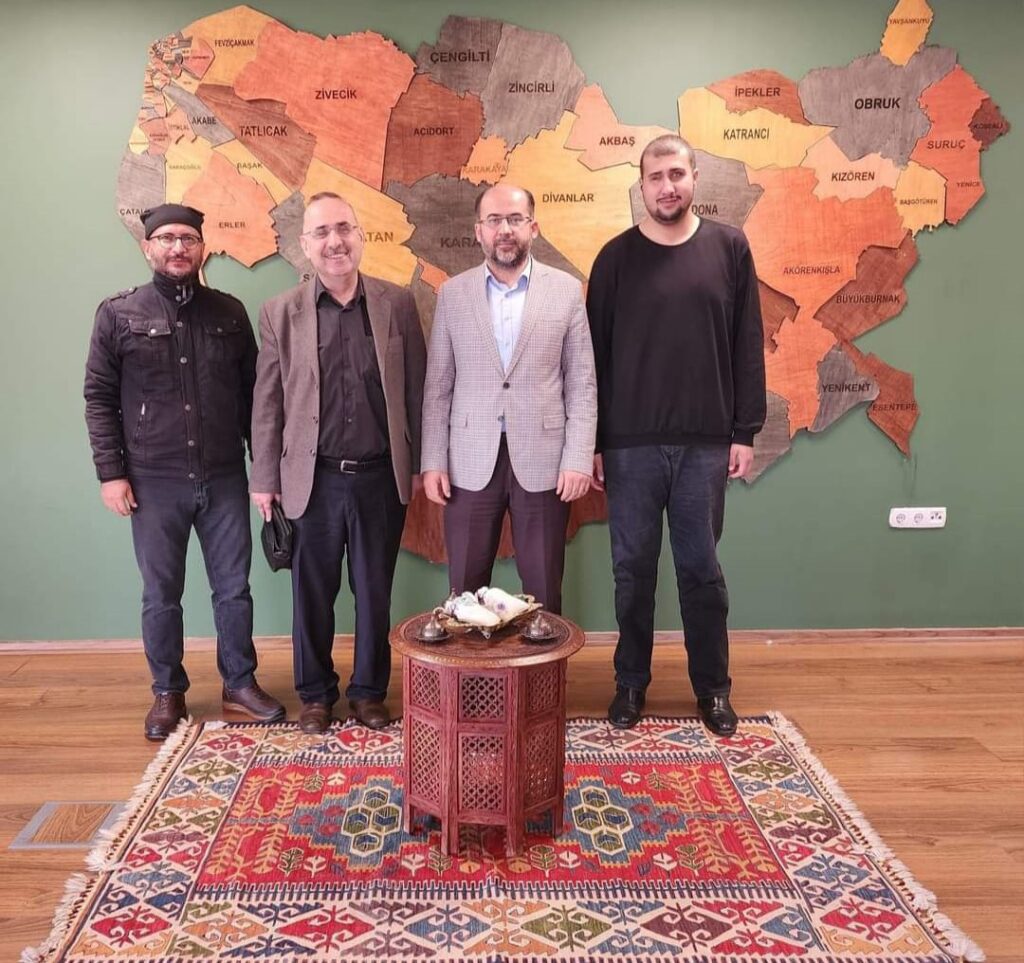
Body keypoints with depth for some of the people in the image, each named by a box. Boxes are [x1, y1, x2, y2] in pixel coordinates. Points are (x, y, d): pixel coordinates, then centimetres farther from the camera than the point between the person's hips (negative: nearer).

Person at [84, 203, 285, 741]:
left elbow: (252, 394, 8)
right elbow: (99, 398, 1)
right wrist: (111, 472, -5)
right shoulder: (118, 314, 1)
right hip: (154, 481, -1)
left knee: (233, 588, 9)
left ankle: (240, 684, 25)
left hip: (225, 478, 1)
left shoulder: (229, 313, 6)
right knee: (161, 595, 9)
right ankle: (168, 693, 26)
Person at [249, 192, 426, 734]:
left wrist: (418, 463, 3)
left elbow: (416, 390, 4)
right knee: (313, 593, 11)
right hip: (313, 479, 0)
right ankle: (315, 693, 29)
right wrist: (264, 478, 2)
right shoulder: (279, 313, 0)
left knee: (375, 592, 12)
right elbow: (267, 402, 2)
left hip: (382, 476, 1)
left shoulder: (397, 303, 1)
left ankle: (369, 691, 29)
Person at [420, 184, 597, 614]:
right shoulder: (452, 293, 5)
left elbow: (582, 383, 2)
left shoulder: (566, 290, 3)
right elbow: (437, 386, 6)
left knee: (543, 593, 8)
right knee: (464, 591, 8)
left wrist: (579, 458, -6)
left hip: (542, 461, -1)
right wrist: (432, 461, 0)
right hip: (470, 463, 1)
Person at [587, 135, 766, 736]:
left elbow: (748, 346, 5)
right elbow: (596, 353, 3)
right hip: (631, 443, 0)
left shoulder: (729, 248, 5)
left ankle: (713, 686, 24)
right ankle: (631, 684, 24)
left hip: (706, 443, 0)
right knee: (634, 568, 8)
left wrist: (745, 431, 0)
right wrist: (592, 441, 0)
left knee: (701, 568, 9)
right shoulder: (617, 257, 3)